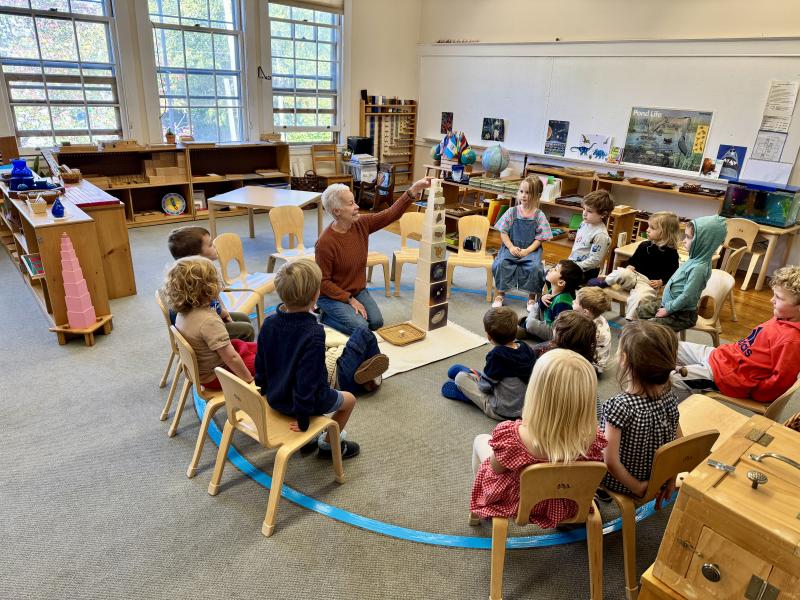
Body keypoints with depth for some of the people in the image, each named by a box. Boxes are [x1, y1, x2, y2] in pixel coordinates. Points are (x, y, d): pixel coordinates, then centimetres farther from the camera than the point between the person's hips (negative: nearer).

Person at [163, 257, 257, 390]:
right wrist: (249, 380, -20)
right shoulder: (208, 320, -34)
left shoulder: (183, 313, -7)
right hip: (216, 377, -9)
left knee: (257, 348, 16)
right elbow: (231, 358, -30)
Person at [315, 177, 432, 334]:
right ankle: (326, 316, 5)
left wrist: (413, 190, -20)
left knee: (377, 322, -8)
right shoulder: (325, 242, -25)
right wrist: (349, 299, -20)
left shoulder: (361, 224, -7)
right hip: (333, 295, -6)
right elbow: (323, 281, -20)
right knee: (360, 327, -21)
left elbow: (390, 214, -9)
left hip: (359, 290, 7)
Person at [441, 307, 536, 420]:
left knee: (460, 377, -4)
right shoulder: (526, 348, -8)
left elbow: (484, 386, -15)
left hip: (501, 412, -7)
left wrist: (476, 376, 7)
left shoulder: (497, 355, -25)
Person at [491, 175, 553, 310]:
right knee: (501, 263, -26)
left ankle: (532, 298, -4)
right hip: (511, 247, 1)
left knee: (535, 267, -28)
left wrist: (528, 250, -15)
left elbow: (540, 238, -2)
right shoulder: (512, 212, 2)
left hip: (531, 250, -1)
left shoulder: (539, 216, -1)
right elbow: (503, 232, 2)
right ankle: (500, 294, -4)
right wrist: (511, 247, -12)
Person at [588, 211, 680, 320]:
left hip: (649, 283, -4)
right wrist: (630, 266, 0)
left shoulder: (671, 252, -3)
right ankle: (605, 281, -3)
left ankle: (630, 321, -24)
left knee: (637, 297, -35)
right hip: (635, 275, 4)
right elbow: (633, 259, 21)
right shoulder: (644, 245, 10)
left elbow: (673, 272, 1)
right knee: (622, 273, -31)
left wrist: (661, 282, -13)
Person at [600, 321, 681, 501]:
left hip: (622, 483, -5)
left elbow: (611, 463, -31)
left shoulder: (619, 405, -35)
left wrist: (637, 488, -15)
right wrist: (671, 481, 6)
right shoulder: (670, 396, -16)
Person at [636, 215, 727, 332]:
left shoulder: (699, 268, -28)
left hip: (681, 314, -9)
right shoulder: (695, 259, 0)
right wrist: (666, 305, 10)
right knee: (639, 308, 16)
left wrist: (668, 309, -15)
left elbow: (687, 296, -27)